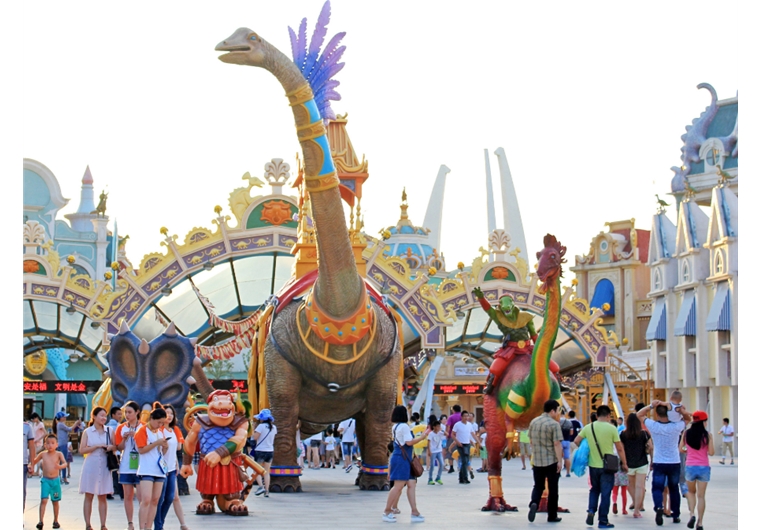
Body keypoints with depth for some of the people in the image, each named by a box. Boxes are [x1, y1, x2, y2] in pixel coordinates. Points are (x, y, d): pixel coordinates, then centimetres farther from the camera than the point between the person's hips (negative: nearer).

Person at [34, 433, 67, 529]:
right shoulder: (43, 454, -1)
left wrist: (60, 466, -41)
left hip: (55, 480, 0)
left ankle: (55, 521, 25)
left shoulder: (59, 454, -6)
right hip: (45, 480, 0)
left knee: (55, 501, 12)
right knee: (43, 500, -13)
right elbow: (34, 461, 13)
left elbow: (65, 463, -20)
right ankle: (41, 521, -16)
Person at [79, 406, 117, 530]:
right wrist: (97, 446, -13)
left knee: (103, 497, 4)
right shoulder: (87, 432, 1)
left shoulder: (109, 431, 7)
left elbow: (116, 447, 11)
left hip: (104, 467, 2)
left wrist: (111, 447, -11)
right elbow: (82, 450, -6)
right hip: (91, 466, -2)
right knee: (89, 496, 2)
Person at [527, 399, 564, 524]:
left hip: (537, 461, 5)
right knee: (553, 489, 6)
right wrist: (559, 461, -14)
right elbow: (557, 444, -18)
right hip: (552, 461, -5)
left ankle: (534, 503, -14)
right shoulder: (554, 424, -13)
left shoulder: (533, 422, 6)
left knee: (538, 486, 14)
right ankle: (552, 516, 12)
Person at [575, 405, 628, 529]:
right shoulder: (611, 428, -10)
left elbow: (576, 441, 0)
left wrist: (585, 450, 17)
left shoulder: (588, 427, -1)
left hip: (593, 465, 3)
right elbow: (620, 448, -7)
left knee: (595, 489, 23)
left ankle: (591, 511, 5)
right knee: (605, 493, 4)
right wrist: (624, 463, 4)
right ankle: (603, 521, 7)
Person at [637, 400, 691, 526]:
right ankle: (676, 515, 22)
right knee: (674, 489, 16)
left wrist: (651, 406, -9)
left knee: (657, 488, 2)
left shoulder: (653, 426, -13)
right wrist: (681, 411, -13)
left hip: (659, 463, -1)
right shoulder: (676, 427, -12)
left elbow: (639, 414, 2)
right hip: (674, 463, 2)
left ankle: (659, 507, -26)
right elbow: (688, 418, 7)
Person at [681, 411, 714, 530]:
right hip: (704, 467, -2)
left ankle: (691, 514, 1)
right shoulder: (707, 435, -8)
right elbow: (711, 452, -9)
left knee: (691, 492, 22)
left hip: (690, 466, 2)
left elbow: (680, 449, 2)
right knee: (701, 496, 5)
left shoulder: (686, 433, -2)